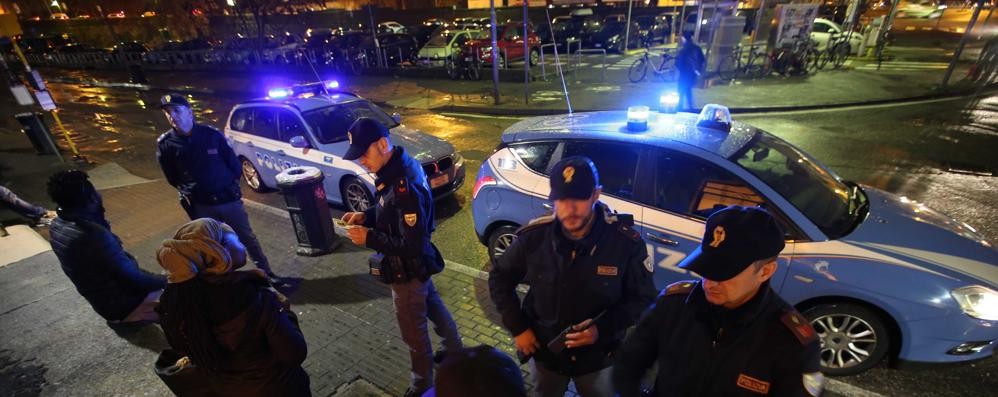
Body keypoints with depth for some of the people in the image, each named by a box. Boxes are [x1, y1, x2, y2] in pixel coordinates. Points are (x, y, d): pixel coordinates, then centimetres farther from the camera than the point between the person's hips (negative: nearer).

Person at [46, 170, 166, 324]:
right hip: (123, 304, -9)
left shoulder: (57, 224, -6)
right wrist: (167, 280, -16)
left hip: (102, 300, 9)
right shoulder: (94, 235, -35)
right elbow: (134, 280, -29)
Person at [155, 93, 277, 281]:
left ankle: (266, 273, 23)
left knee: (247, 238, 10)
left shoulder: (211, 134, -8)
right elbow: (172, 178, 9)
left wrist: (230, 185, 5)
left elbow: (234, 163, 2)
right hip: (200, 206, 1)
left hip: (228, 198, -1)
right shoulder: (165, 144, -6)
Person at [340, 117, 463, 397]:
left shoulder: (404, 186, -35)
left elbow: (413, 245, -31)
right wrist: (366, 216, -4)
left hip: (408, 270, -9)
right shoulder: (398, 167, -5)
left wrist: (369, 238, -25)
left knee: (413, 330, 14)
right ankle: (455, 350, 55)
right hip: (418, 264, 9)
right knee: (433, 307, 29)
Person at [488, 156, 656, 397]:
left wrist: (602, 329, -23)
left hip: (598, 357, -1)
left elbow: (642, 298, -10)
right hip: (544, 352, 2)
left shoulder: (626, 242, -23)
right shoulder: (534, 237, -20)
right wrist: (518, 328, -10)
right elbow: (499, 279, -5)